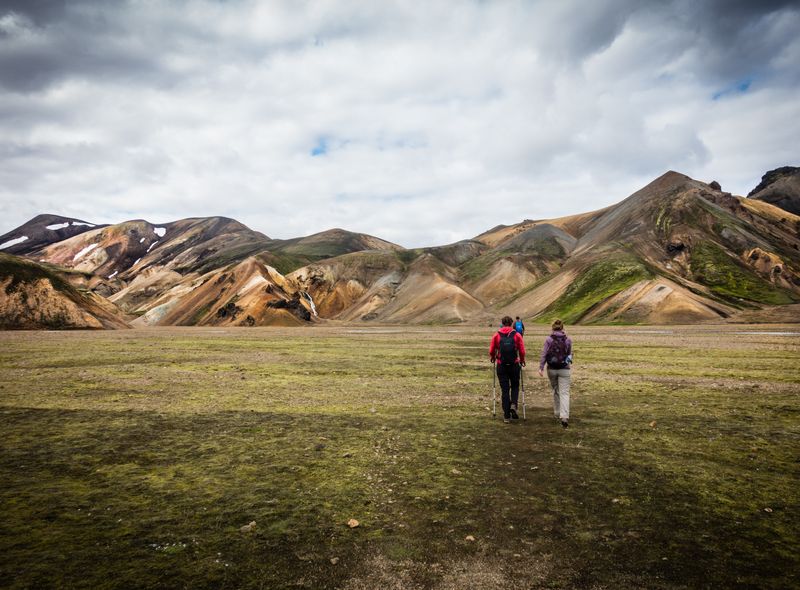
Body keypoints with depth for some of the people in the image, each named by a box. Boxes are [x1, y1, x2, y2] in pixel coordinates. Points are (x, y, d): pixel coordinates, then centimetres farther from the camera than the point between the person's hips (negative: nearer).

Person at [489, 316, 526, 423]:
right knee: (515, 386, 20)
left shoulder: (496, 335, 0)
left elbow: (491, 351, 1)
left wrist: (493, 358, 22)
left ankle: (506, 416, 8)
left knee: (504, 389, 6)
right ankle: (513, 405, -4)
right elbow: (522, 351, -3)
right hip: (514, 365, 0)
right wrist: (522, 361, 15)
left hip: (501, 366, 0)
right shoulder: (517, 335, -1)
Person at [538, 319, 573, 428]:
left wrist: (541, 368, -9)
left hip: (552, 369, 1)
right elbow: (570, 354, 9)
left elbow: (544, 354, -10)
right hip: (564, 369, -1)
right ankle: (564, 416, -19)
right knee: (564, 393, -4)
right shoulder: (568, 340, -3)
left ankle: (557, 414, 29)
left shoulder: (549, 339, -6)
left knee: (555, 391, 19)